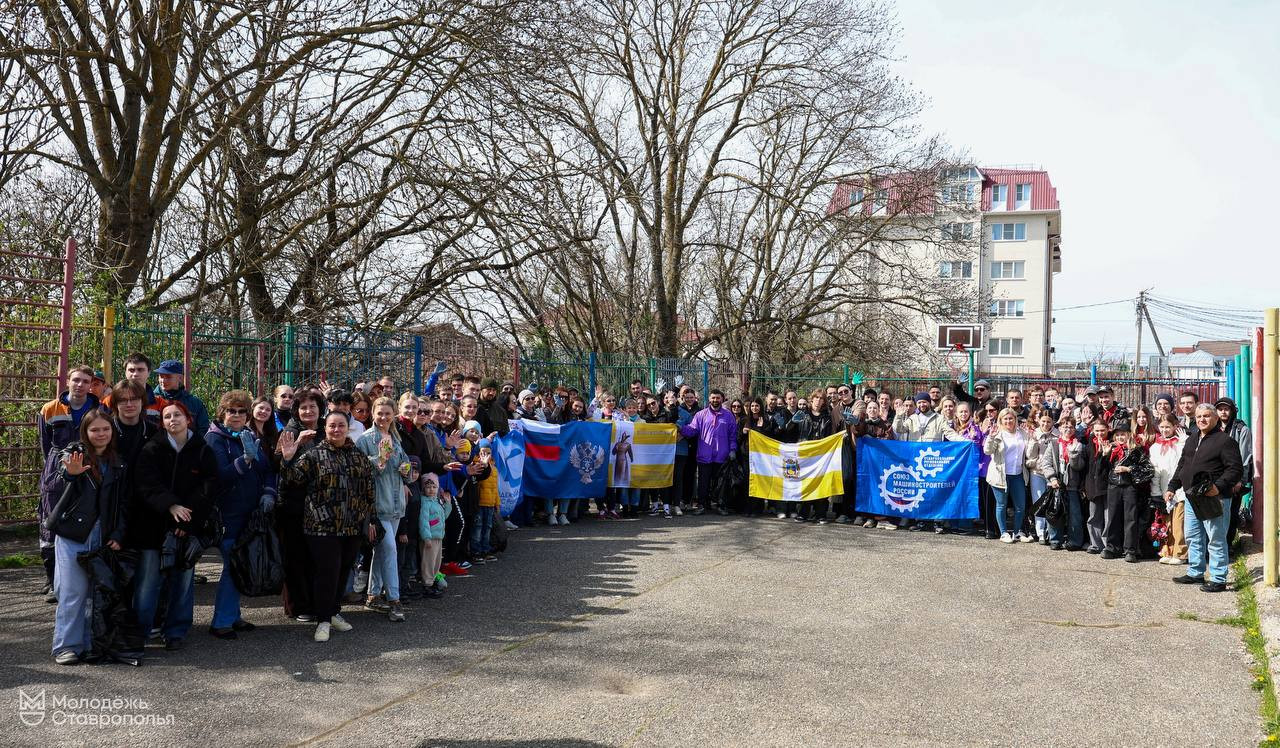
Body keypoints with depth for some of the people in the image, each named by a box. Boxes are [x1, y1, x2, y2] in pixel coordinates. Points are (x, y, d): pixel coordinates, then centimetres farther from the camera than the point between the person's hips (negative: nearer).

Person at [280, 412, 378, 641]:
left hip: (353, 527, 4)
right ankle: (323, 621, 6)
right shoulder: (314, 455, 1)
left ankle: (335, 612, 29)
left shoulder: (359, 456, 10)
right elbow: (294, 477, -8)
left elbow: (369, 491, 14)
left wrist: (371, 520, 12)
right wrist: (287, 459, -26)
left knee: (343, 570, 13)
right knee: (326, 572, -5)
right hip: (323, 526, -4)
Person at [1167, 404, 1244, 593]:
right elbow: (1182, 466, 22)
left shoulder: (1224, 440, -9)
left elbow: (1236, 469, -14)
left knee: (1216, 540, -2)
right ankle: (1195, 573, 26)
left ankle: (1218, 579, 5)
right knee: (1193, 537, 15)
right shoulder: (1191, 440, 15)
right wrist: (1172, 487, 16)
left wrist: (1219, 487, -24)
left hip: (1214, 498, -8)